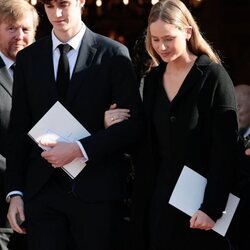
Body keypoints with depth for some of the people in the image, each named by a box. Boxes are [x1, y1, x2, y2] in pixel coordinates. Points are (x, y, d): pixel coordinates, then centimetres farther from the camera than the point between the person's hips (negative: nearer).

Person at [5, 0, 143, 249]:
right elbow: (18, 130, 10)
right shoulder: (27, 58, 10)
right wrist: (15, 192, 3)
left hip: (97, 190, -2)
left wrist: (80, 149, -14)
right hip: (42, 190, 3)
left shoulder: (113, 54, 0)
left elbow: (134, 125, -4)